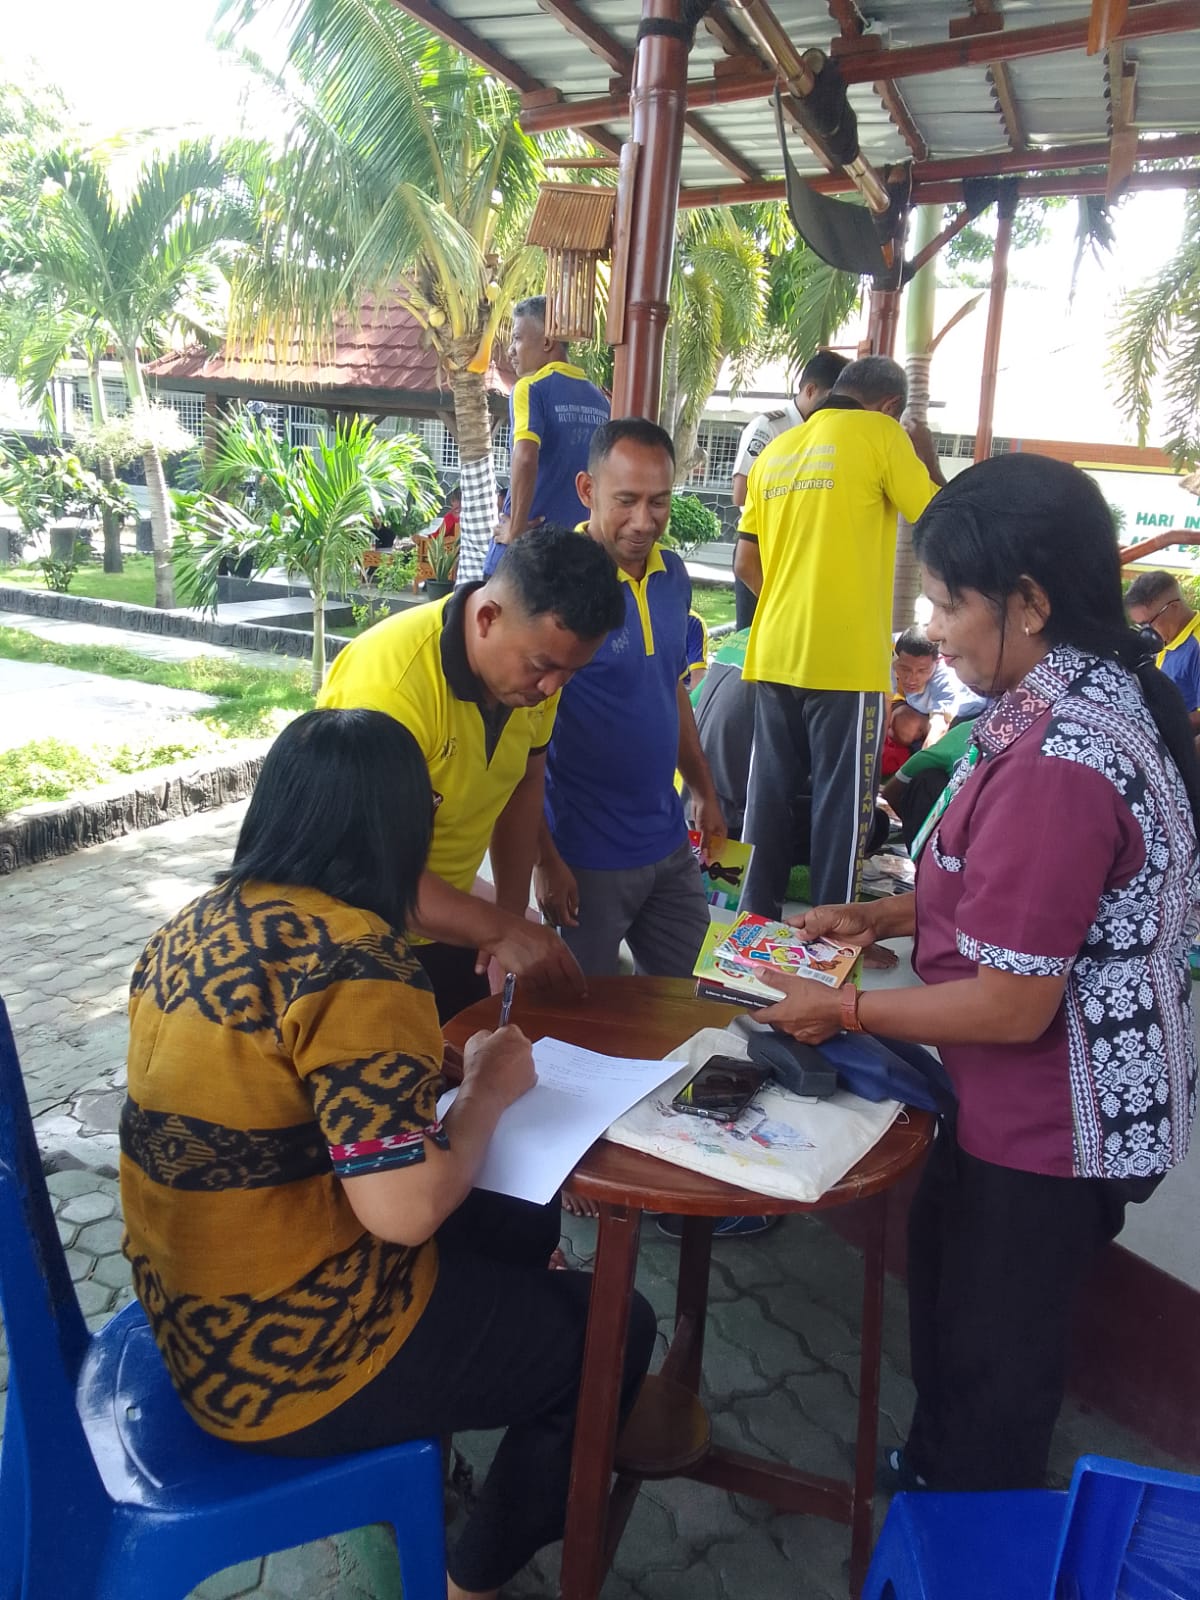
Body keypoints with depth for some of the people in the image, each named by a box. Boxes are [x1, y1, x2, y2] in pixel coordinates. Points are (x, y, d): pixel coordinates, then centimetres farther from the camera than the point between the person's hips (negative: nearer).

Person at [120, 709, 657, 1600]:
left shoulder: (200, 922, 0)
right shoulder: (353, 964, -27)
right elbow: (406, 1211, -28)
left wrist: (432, 1072, 9)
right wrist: (490, 1091, -11)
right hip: (286, 1356, -9)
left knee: (525, 1228, 23)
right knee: (614, 1332, 10)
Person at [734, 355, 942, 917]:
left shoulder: (777, 449, 14)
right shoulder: (879, 434, -3)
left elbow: (745, 564, 14)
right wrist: (928, 457, 16)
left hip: (775, 653, 6)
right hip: (844, 656, -6)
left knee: (769, 794, 12)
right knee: (842, 801, 2)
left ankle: (756, 920, 20)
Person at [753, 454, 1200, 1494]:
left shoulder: (1054, 763, -32)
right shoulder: (1096, 694, 0)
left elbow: (1010, 1007, -28)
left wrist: (844, 1009, -15)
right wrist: (883, 917, 6)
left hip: (1048, 1132, -9)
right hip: (1031, 1105, 10)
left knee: (991, 1365, 14)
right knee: (945, 1271, 28)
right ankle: (935, 1473, 53)